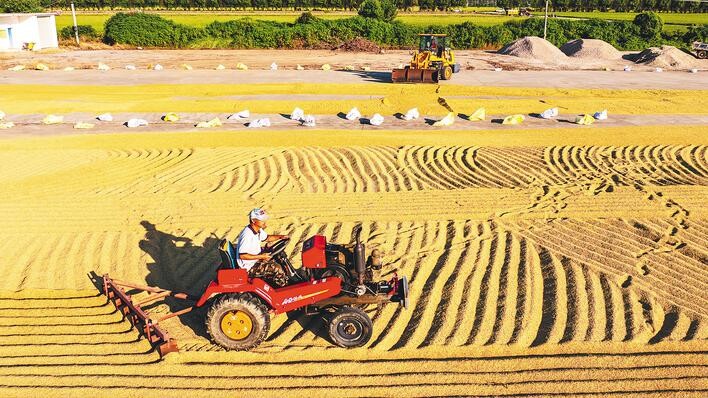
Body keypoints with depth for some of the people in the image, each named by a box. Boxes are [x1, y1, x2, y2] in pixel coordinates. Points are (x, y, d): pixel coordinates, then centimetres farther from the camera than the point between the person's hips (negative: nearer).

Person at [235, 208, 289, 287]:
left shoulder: (258, 230, 1)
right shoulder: (247, 235, -28)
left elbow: (266, 238, 21)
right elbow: (242, 256, -29)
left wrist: (280, 237, 5)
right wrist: (261, 256, -27)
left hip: (257, 259, 10)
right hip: (249, 267, -10)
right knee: (276, 268, -18)